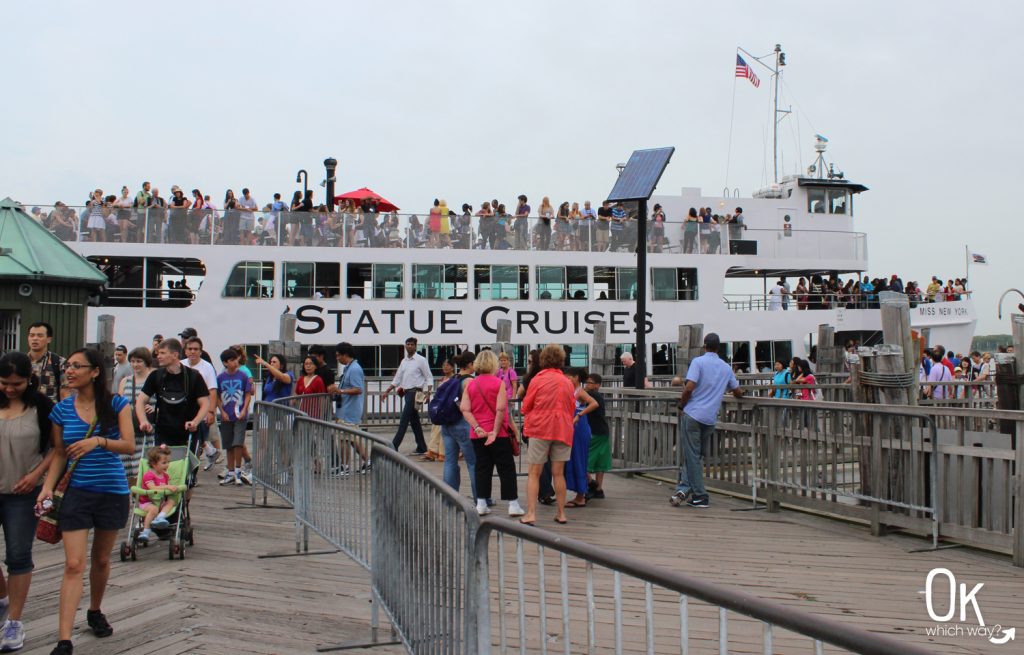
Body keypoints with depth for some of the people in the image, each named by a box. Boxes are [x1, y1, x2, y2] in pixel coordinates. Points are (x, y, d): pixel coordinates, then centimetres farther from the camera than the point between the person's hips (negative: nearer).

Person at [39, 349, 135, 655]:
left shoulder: (116, 405, -4)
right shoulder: (62, 409, 1)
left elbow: (129, 445, -11)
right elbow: (59, 454, 6)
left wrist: (99, 440, -26)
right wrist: (47, 487, -6)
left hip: (112, 492, 0)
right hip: (76, 492, 0)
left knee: (101, 560, 16)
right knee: (73, 565, -8)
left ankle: (95, 612, 41)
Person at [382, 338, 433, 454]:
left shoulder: (421, 360, -5)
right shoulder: (404, 361, 15)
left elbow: (429, 378, -6)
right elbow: (397, 379, 19)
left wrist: (427, 392, -19)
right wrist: (387, 391, 13)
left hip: (415, 392, -7)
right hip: (406, 392, 7)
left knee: (404, 420, -11)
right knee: (414, 421, 10)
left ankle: (394, 446, -12)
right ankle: (421, 448, 15)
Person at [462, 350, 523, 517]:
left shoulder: (470, 385, 5)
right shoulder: (498, 383, -8)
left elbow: (464, 409, -4)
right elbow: (500, 409, -16)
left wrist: (477, 428, -9)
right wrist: (495, 431, -12)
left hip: (477, 434, 4)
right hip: (498, 434, -4)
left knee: (482, 467, 10)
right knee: (506, 468, 3)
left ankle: (481, 504, 8)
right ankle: (513, 504, 4)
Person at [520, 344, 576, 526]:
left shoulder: (537, 379, -4)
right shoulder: (567, 382, 6)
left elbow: (526, 407, 2)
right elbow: (572, 408, 14)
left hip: (540, 429, -3)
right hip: (562, 429, 3)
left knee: (534, 473, 2)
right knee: (558, 473, 11)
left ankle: (531, 513, -4)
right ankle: (561, 513, 14)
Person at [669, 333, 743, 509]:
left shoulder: (698, 361, -5)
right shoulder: (726, 367, 11)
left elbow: (689, 387, -16)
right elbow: (738, 392, 22)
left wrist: (681, 406, -1)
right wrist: (741, 392, 46)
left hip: (693, 414, -5)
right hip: (710, 418, 5)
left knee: (692, 456, 1)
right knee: (694, 455, 15)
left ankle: (700, 496, 2)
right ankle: (683, 488, 6)